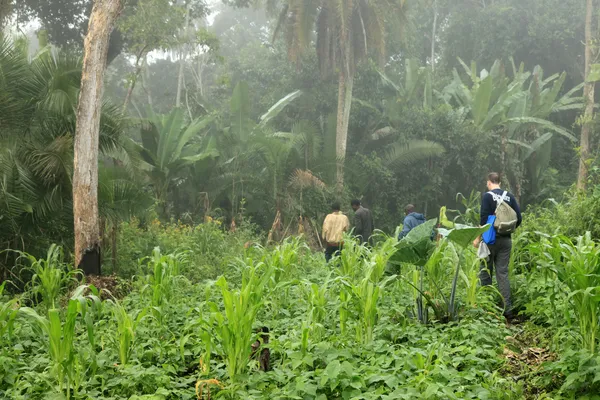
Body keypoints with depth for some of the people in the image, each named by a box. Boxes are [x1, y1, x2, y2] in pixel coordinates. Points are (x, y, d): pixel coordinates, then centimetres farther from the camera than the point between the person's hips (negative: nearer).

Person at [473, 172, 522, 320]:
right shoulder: (510, 196, 6)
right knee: (503, 273, 5)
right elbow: (519, 218, 4)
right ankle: (507, 308, -2)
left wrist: (478, 237, -7)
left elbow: (484, 219, -14)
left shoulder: (487, 196, -8)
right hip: (506, 240, 4)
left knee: (485, 273, 7)